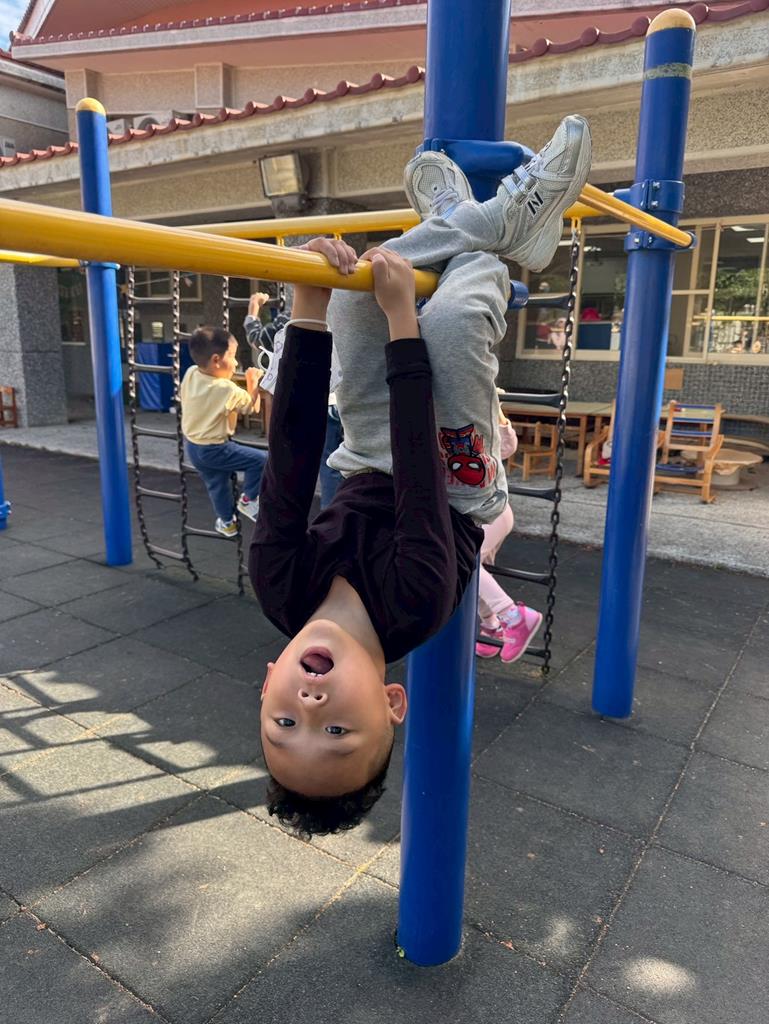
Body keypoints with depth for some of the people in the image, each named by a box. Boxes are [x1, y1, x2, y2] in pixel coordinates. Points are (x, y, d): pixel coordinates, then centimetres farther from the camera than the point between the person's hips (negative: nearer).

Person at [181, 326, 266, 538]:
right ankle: (248, 499, 14)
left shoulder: (190, 374, -7)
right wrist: (253, 383, 0)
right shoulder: (228, 389, -26)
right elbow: (253, 407, -12)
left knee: (216, 483, 25)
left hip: (192, 445, 8)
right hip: (214, 449, -8)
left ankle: (226, 521, 41)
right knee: (260, 460, -1)